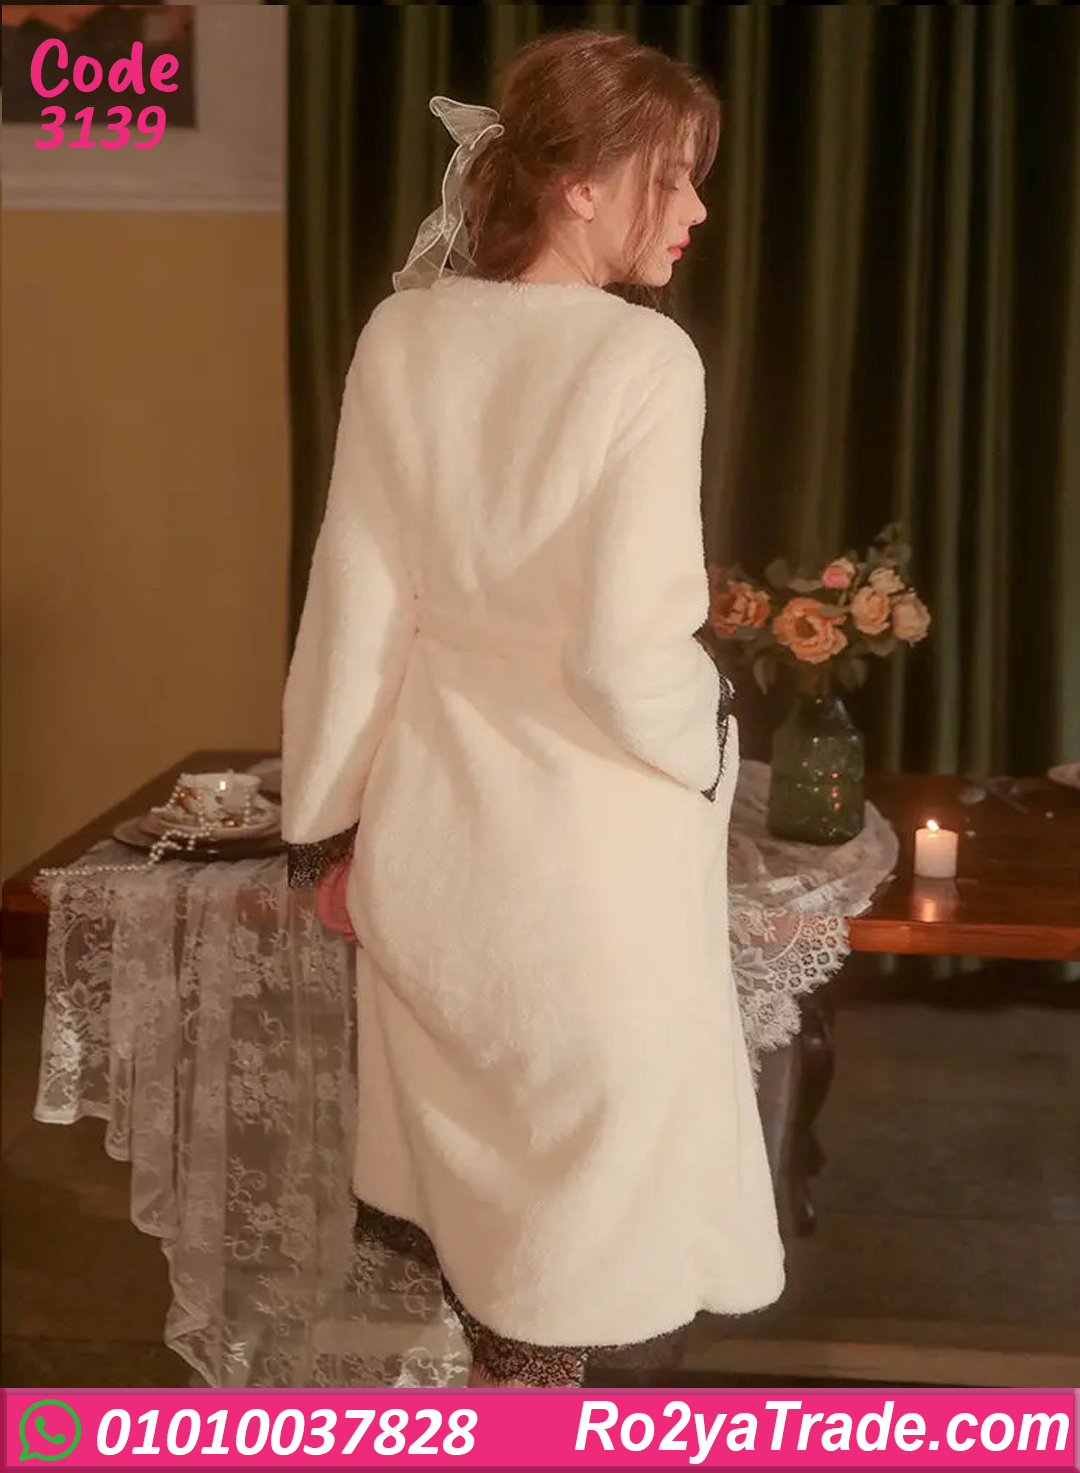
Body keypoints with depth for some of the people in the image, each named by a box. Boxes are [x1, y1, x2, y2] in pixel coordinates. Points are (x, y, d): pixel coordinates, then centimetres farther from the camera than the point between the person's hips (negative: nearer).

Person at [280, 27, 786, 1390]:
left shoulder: (402, 336, -4)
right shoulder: (643, 359, -18)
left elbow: (354, 603, -1)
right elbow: (625, 654, -21)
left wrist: (328, 819, 8)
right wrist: (704, 744, 0)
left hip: (431, 818, 5)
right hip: (588, 836, -5)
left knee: (469, 1163, 23)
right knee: (576, 1180, 15)